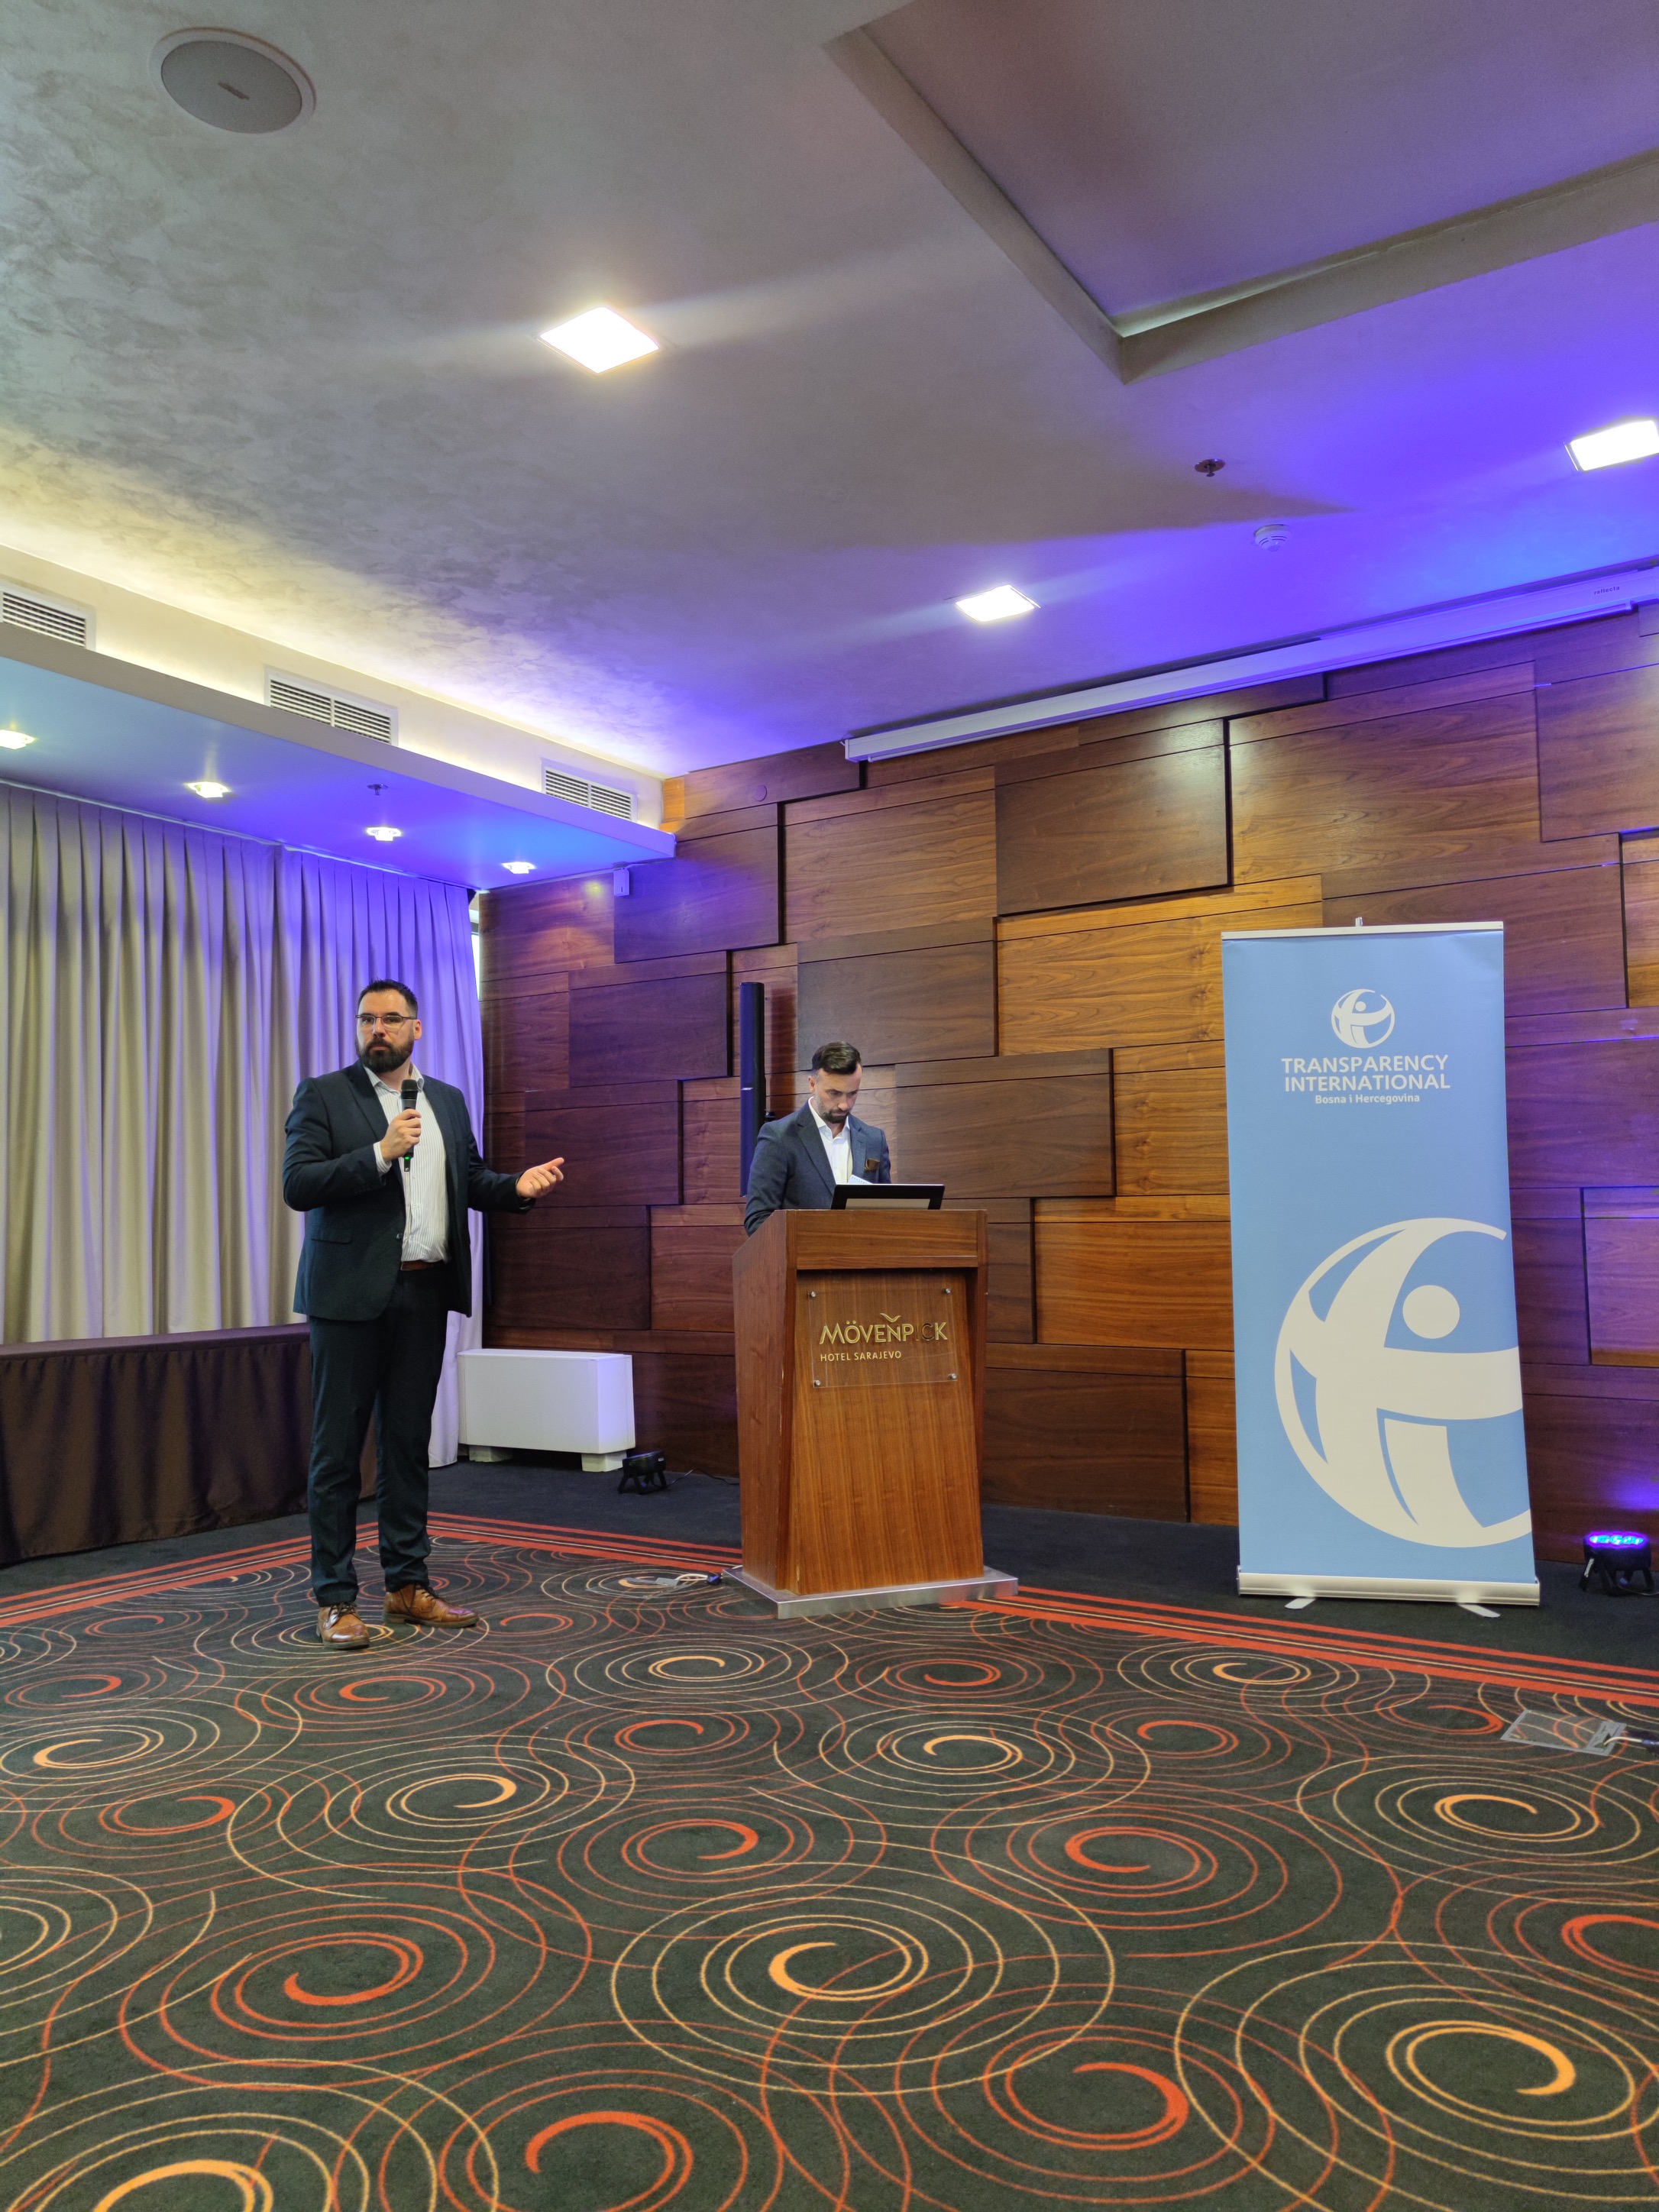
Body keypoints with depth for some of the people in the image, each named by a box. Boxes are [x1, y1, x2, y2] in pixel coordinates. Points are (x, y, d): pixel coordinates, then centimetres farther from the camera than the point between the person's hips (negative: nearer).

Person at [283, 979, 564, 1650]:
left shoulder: (448, 1101, 13)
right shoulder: (322, 1095, -2)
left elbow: (471, 1181, 16)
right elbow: (297, 1185, -12)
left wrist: (517, 1187, -4)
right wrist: (380, 1153, -21)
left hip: (425, 1293, 5)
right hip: (352, 1293, -5)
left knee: (409, 1442, 13)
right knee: (338, 1449, 2)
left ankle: (408, 1585, 23)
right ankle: (335, 1599, 11)